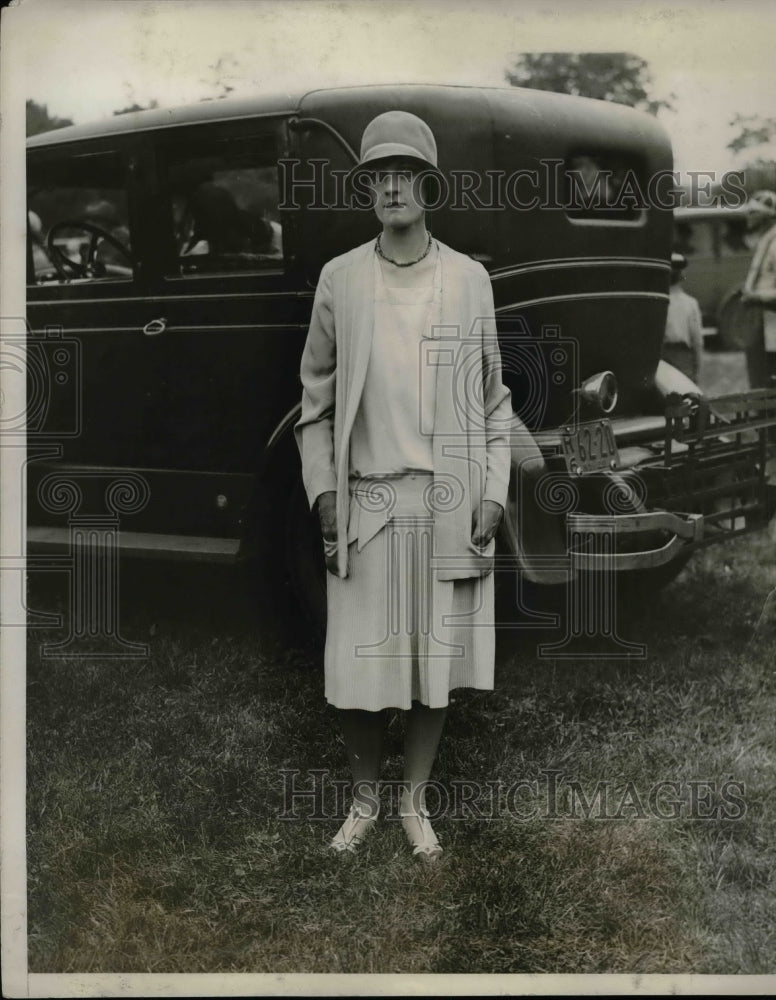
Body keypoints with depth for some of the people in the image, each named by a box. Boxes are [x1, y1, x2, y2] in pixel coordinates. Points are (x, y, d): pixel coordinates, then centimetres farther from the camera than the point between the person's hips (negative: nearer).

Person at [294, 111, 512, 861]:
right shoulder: (338, 279, 1)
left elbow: (493, 399, 7)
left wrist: (494, 490, -1)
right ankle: (364, 796, 25)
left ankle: (415, 801, 26)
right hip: (365, 502, 0)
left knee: (435, 660, 7)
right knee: (355, 667, 1)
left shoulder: (470, 280, 2)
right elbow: (317, 394, 7)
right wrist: (322, 488, -2)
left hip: (449, 504, 1)